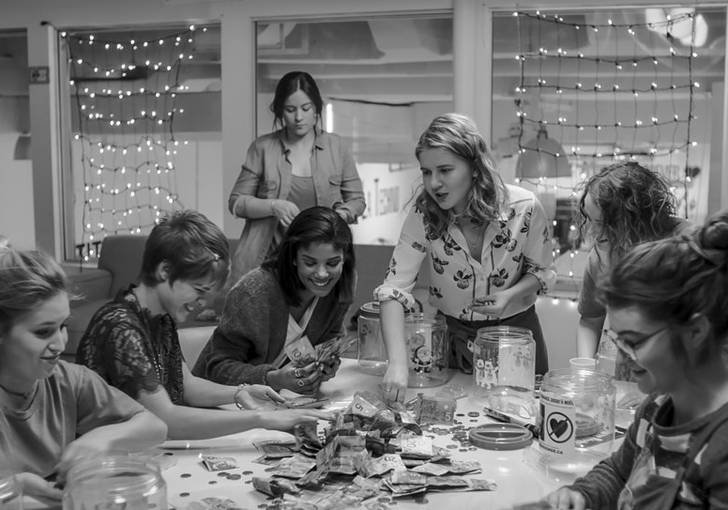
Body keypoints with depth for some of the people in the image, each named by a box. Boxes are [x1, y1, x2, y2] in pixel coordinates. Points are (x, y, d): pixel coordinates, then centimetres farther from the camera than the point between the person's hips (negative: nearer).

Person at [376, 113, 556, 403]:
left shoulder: (524, 207, -21)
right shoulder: (424, 215, -20)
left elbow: (541, 271, -4)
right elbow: (393, 289, -25)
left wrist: (510, 294, -26)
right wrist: (397, 364, -38)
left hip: (516, 329, 0)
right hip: (454, 334, 0)